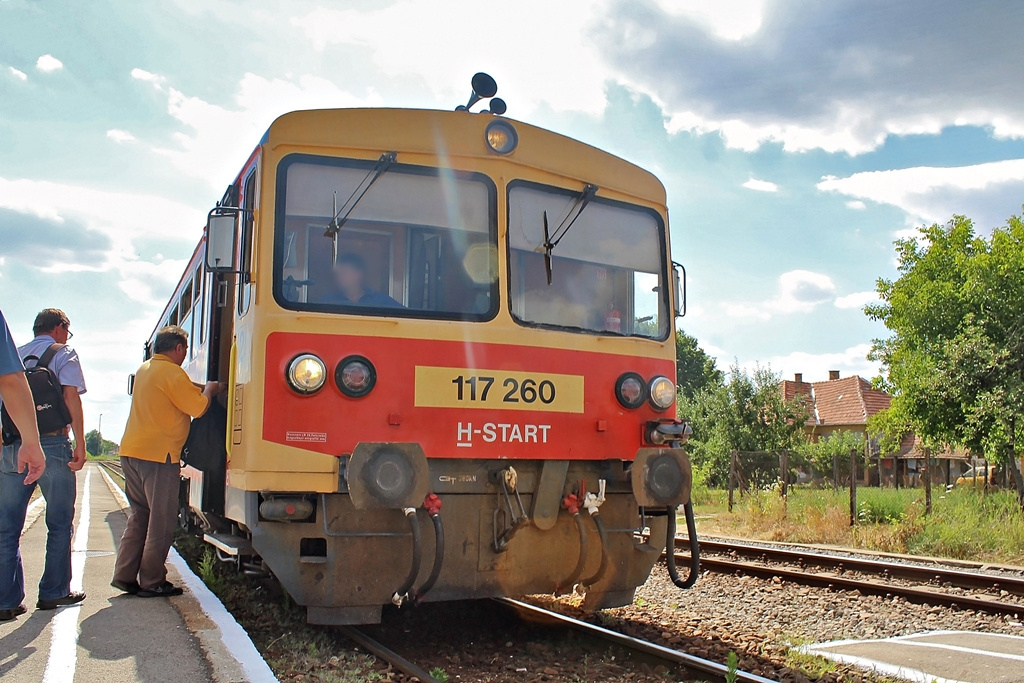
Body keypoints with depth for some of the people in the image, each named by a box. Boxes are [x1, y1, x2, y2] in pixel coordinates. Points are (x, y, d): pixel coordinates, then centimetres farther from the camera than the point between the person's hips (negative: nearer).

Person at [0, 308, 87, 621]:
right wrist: (80, 444, -8)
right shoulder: (63, 354, 4)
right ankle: (54, 592, 11)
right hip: (52, 445, -4)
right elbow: (71, 397, -7)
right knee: (60, 523, 7)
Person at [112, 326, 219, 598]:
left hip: (131, 451, 9)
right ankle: (152, 582, 4)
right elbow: (198, 408, -12)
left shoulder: (144, 370, 17)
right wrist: (209, 391, 6)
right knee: (162, 521, -1)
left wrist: (198, 390, 22)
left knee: (139, 515, 15)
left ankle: (124, 575, 14)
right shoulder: (172, 373, -12)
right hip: (158, 454, -9)